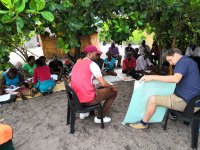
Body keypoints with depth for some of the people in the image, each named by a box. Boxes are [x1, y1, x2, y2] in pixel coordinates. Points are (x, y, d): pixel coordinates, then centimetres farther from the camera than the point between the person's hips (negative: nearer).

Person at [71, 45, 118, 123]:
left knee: (96, 89, 35)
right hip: (88, 99, -8)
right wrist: (112, 87, 4)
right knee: (113, 92, 11)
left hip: (76, 98, 8)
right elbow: (103, 84, -16)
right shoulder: (92, 64, -11)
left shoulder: (76, 64, 12)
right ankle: (99, 117, 16)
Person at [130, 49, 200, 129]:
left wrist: (152, 77, -30)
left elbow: (176, 79, -32)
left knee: (152, 99, -12)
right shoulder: (189, 61, 15)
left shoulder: (183, 61, -14)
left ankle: (143, 123, 4)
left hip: (187, 102, -10)